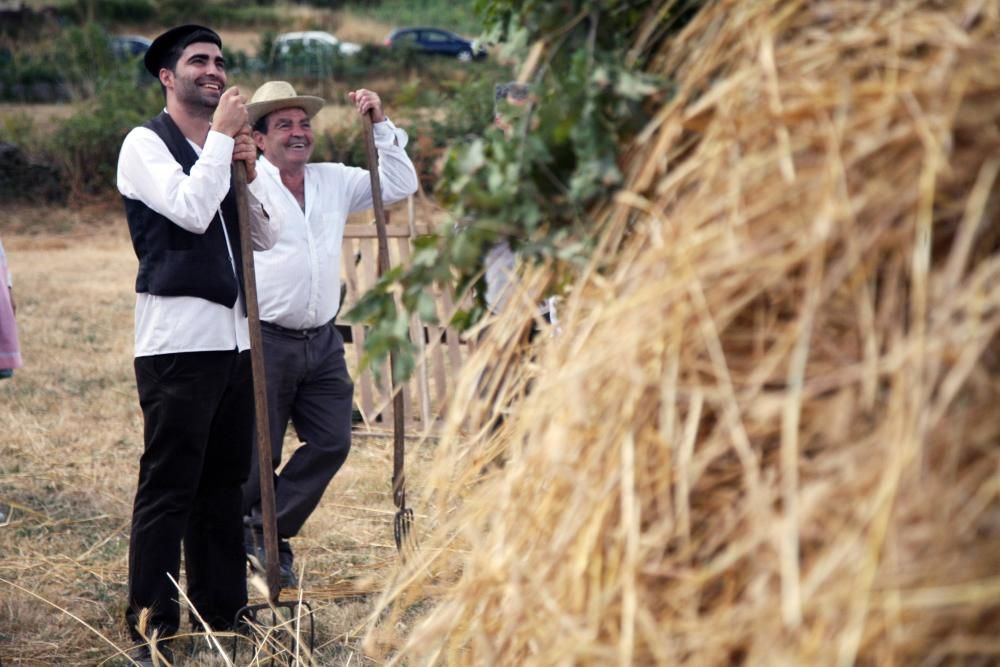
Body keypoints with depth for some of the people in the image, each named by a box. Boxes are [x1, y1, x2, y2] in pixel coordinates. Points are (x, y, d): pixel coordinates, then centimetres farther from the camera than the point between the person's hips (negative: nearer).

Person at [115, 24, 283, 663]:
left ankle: (223, 613, 20)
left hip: (236, 338, 7)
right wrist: (223, 136, -9)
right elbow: (190, 210, -18)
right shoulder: (147, 144, -3)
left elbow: (269, 234, 14)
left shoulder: (222, 151, 18)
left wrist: (249, 170, -1)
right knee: (168, 488, -6)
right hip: (178, 339, -7)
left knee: (225, 482, 12)